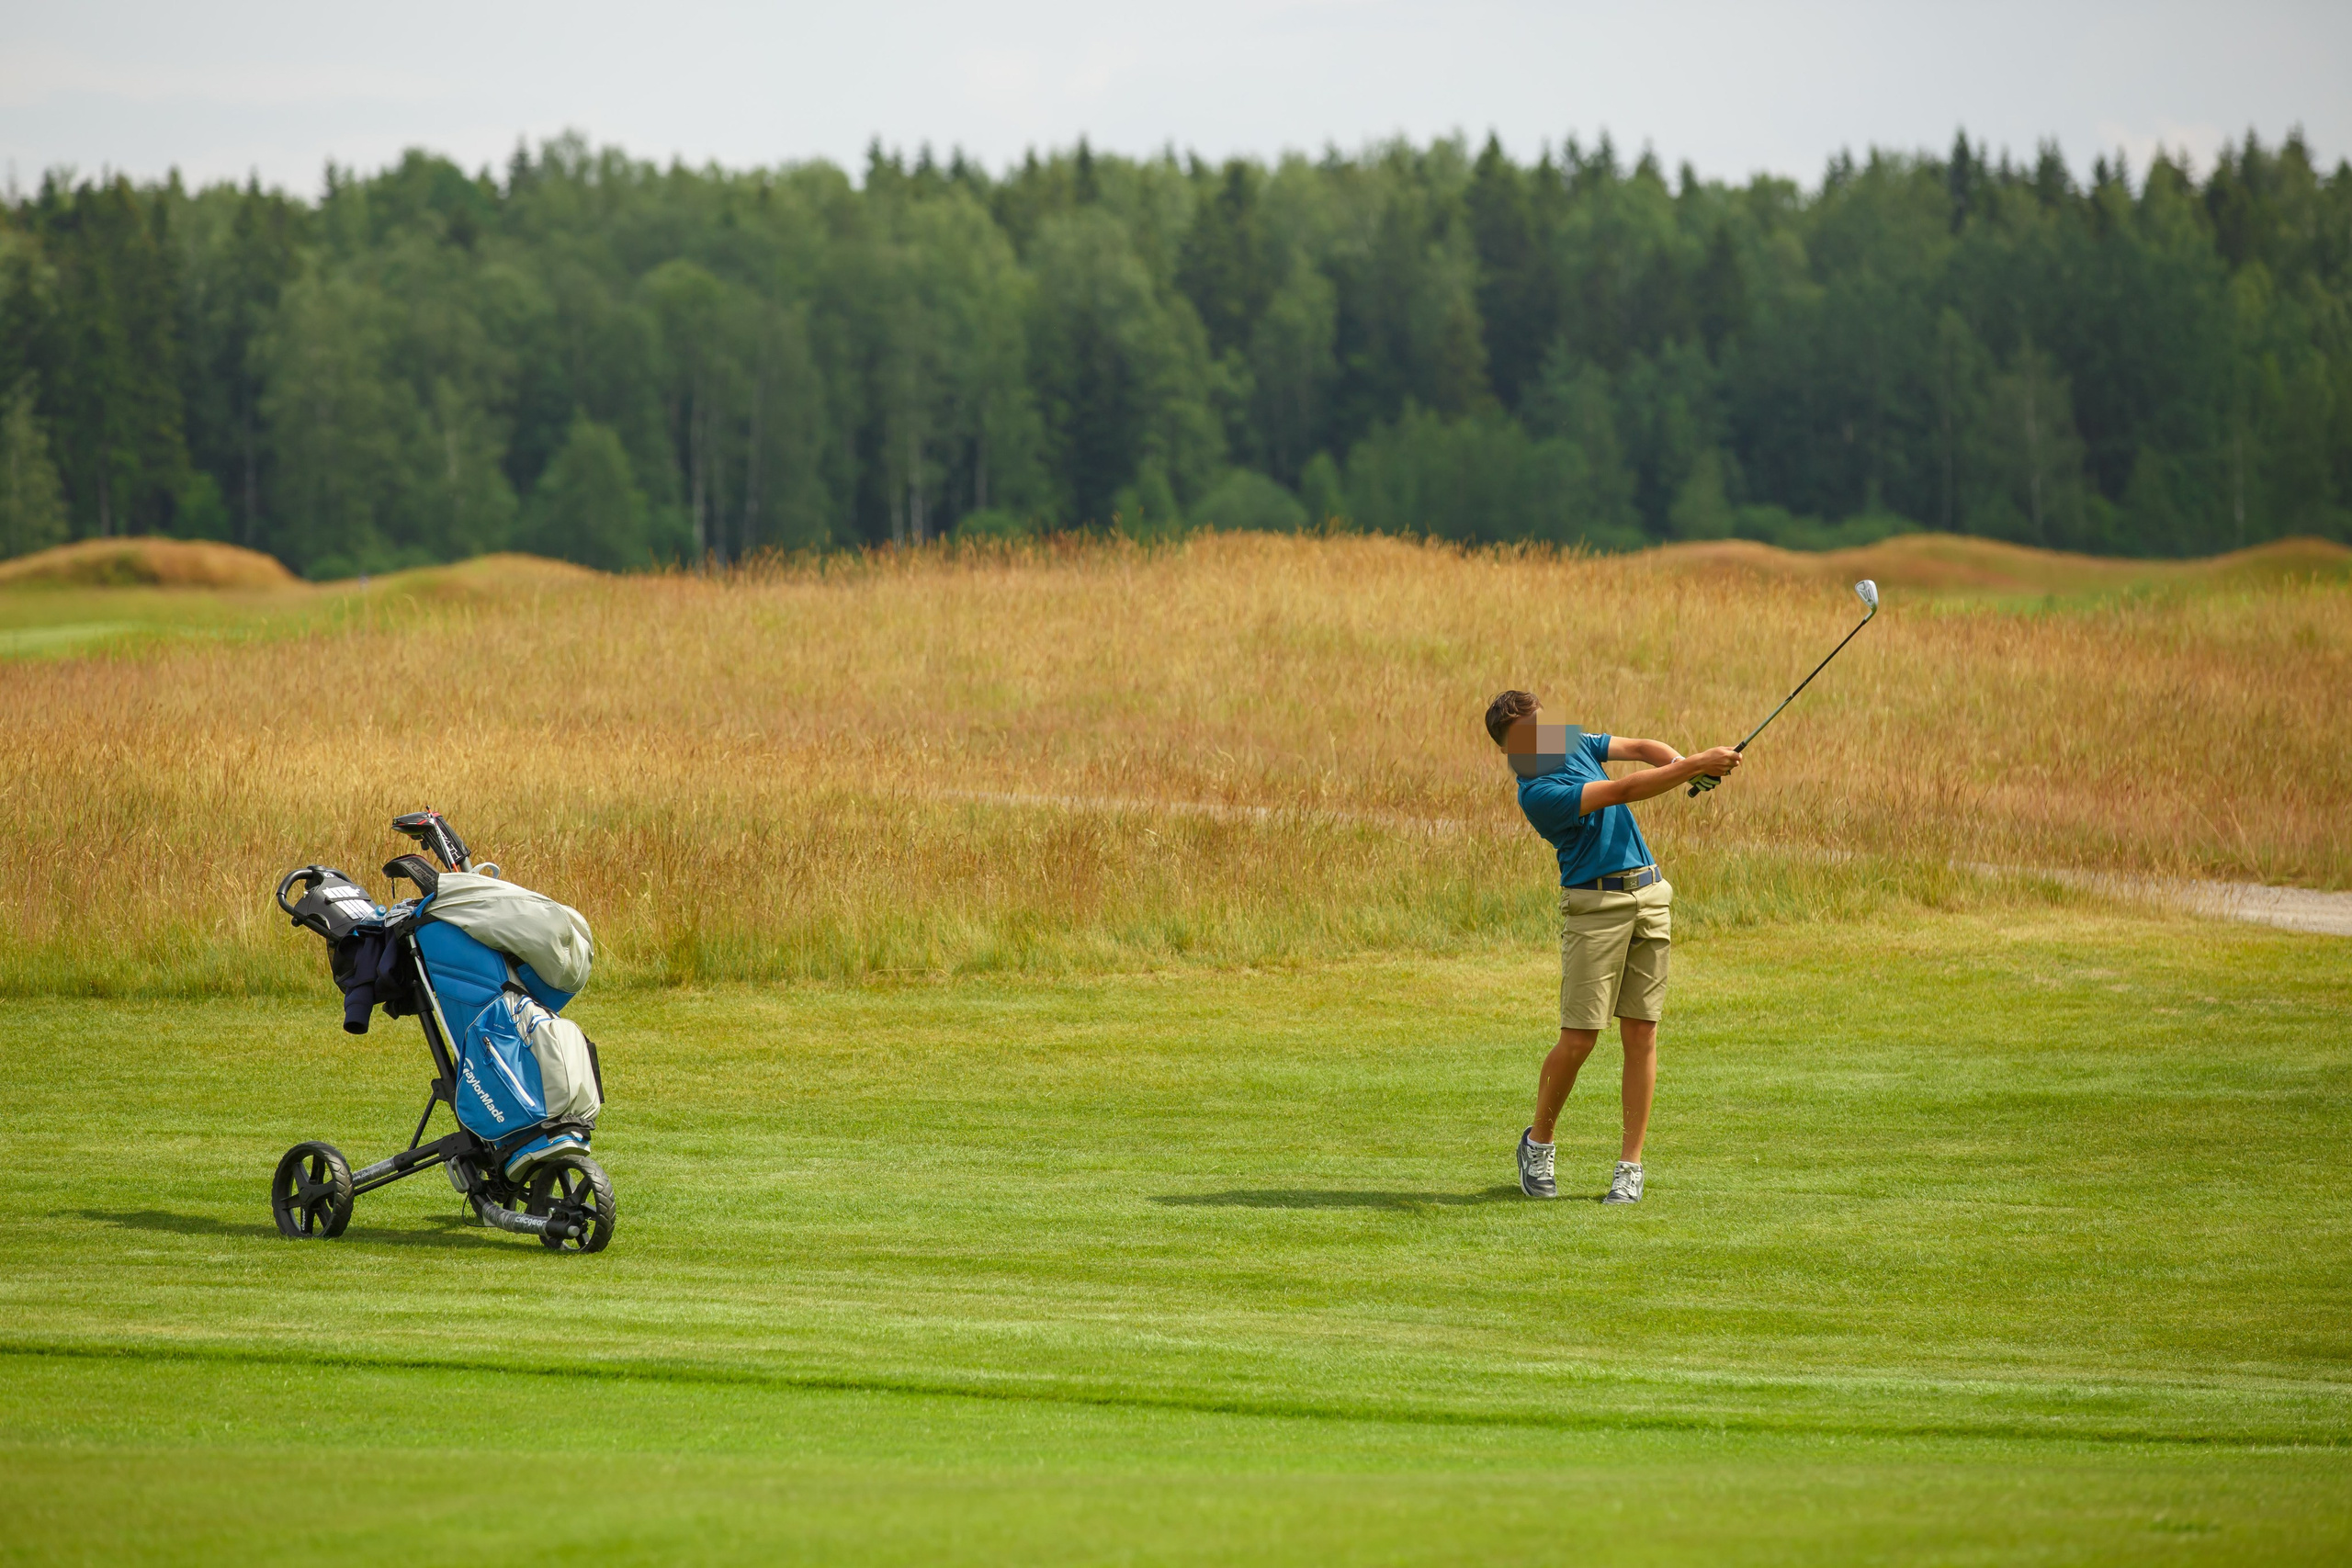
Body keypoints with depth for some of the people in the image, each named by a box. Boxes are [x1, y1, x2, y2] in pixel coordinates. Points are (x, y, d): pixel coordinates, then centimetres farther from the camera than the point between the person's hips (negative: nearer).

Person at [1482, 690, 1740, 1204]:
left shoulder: (1573, 742, 10)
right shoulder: (1537, 793, -16)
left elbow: (1640, 749, 8)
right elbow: (1621, 791, -23)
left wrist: (1681, 761, -14)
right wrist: (1695, 767, -27)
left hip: (1649, 892, 6)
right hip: (1594, 906, -6)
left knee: (1641, 1033, 1)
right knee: (1579, 1038, -8)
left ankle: (1630, 1167, 2)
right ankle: (1538, 1143, 16)